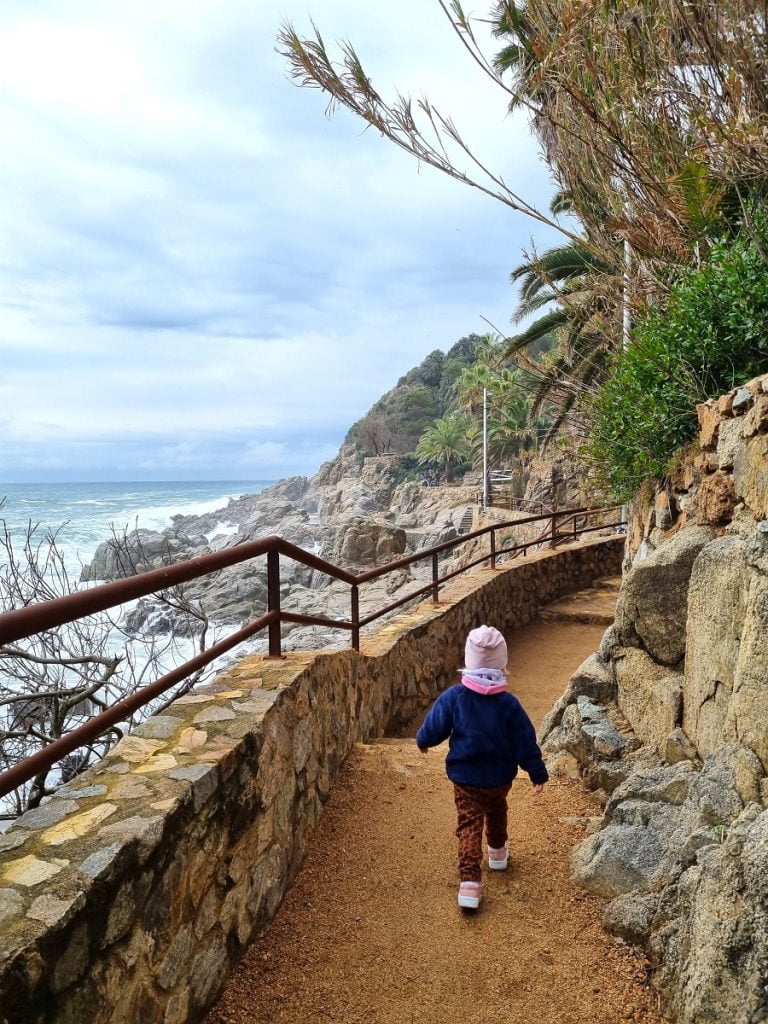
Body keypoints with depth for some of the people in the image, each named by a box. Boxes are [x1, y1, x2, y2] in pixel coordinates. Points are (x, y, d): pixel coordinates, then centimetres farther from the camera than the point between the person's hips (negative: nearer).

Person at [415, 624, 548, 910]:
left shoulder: (453, 697, -17)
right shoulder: (508, 704, -17)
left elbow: (434, 728, -6)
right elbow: (525, 742, -11)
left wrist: (422, 741, 16)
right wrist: (538, 774, 1)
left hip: (465, 778, -1)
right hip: (499, 777, 1)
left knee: (469, 826, 3)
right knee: (497, 813, 28)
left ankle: (469, 882, -8)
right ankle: (497, 853, 49)